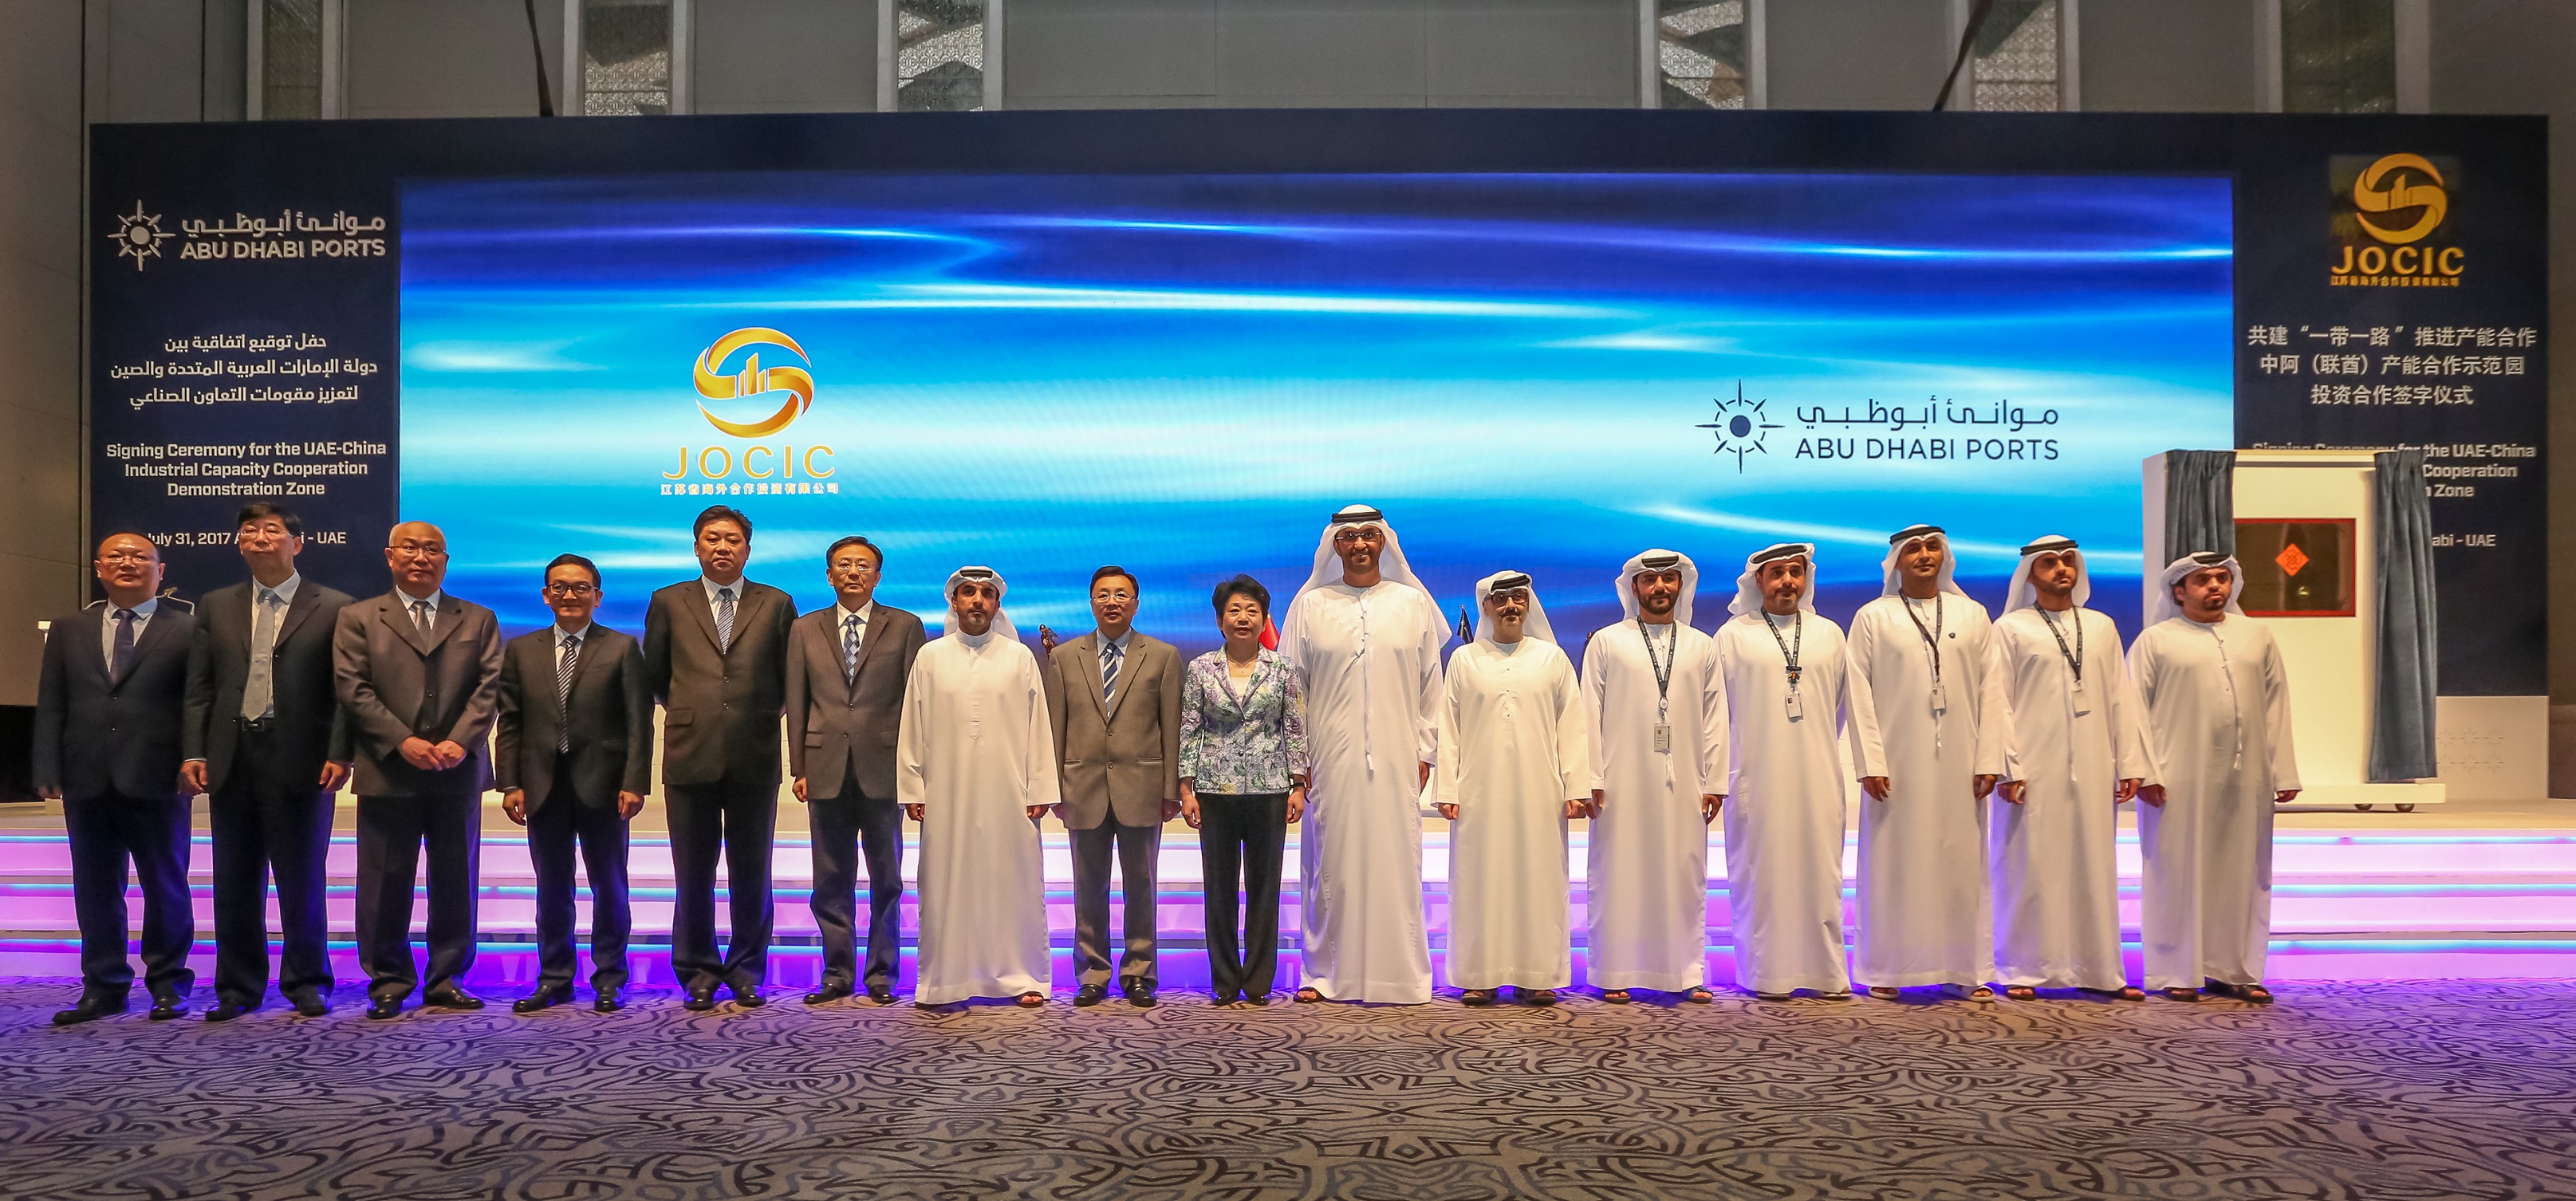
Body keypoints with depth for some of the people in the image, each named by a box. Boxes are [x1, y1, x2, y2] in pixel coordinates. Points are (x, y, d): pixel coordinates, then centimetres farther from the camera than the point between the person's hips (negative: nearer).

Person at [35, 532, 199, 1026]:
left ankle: (169, 985, 15)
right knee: (95, 888, 8)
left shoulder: (187, 629, 3)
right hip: (87, 781, 3)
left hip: (157, 780, -3)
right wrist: (48, 771, 0)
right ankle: (103, 987, 18)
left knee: (165, 886, 4)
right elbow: (51, 706, 10)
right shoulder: (68, 629, 14)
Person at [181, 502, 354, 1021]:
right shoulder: (216, 607, 12)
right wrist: (193, 752, 0)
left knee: (302, 880, 4)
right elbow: (198, 687, 10)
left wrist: (339, 755, -11)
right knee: (235, 881, 9)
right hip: (231, 759, 4)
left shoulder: (333, 608, 1)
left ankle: (306, 983, 16)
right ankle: (238, 987, 19)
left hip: (300, 760, -4)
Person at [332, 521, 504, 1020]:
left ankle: (447, 980, 14)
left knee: (454, 882, 5)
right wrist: (403, 742, -13)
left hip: (458, 772, 1)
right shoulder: (358, 619, 9)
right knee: (386, 883, 2)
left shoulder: (478, 620, 13)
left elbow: (489, 687, 2)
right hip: (387, 773, -1)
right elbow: (354, 690, -2)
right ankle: (388, 982, 13)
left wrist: (460, 742, -13)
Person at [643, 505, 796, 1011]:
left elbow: (790, 677, 14)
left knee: (751, 873, 6)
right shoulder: (669, 603, 8)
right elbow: (653, 673, 16)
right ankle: (698, 971, 17)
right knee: (693, 874, 5)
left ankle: (746, 969, 18)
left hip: (755, 759, 0)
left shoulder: (777, 605, 7)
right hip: (691, 756, 0)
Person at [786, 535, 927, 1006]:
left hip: (883, 769, -1)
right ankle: (837, 973, 16)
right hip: (827, 771, 2)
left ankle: (880, 975, 15)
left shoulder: (904, 627, 5)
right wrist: (799, 768, 3)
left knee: (886, 880, 6)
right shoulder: (805, 630, 11)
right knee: (831, 882, 6)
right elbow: (797, 703, 9)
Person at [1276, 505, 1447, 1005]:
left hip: (1396, 759, 0)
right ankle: (1326, 974, 11)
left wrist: (1426, 752, 3)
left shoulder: (1414, 603, 8)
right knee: (1332, 865, 1)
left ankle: (1399, 975, 11)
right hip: (1331, 759, 0)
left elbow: (1431, 685, 9)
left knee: (1395, 864, 1)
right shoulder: (1310, 605, 7)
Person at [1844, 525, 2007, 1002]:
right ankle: (1888, 971, 8)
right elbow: (1860, 693, -1)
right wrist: (1870, 762, -9)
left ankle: (1964, 970, 12)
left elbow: (1990, 689, 6)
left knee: (1962, 864, 4)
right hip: (1898, 761, -2)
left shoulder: (1973, 615, 11)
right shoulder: (1873, 618, 4)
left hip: (1958, 763, 2)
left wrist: (1988, 760, -2)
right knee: (1894, 864, 0)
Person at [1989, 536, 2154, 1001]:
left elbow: (2120, 698, 11)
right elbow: (1998, 701, -3)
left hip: (2093, 771, 4)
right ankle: (2023, 970, 6)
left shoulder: (2102, 627, 15)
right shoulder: (2011, 628, 3)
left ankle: (2098, 970, 13)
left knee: (2095, 867, 6)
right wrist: (2007, 767, -11)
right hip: (2033, 771, -4)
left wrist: (2131, 763, 4)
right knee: (2030, 868, -1)